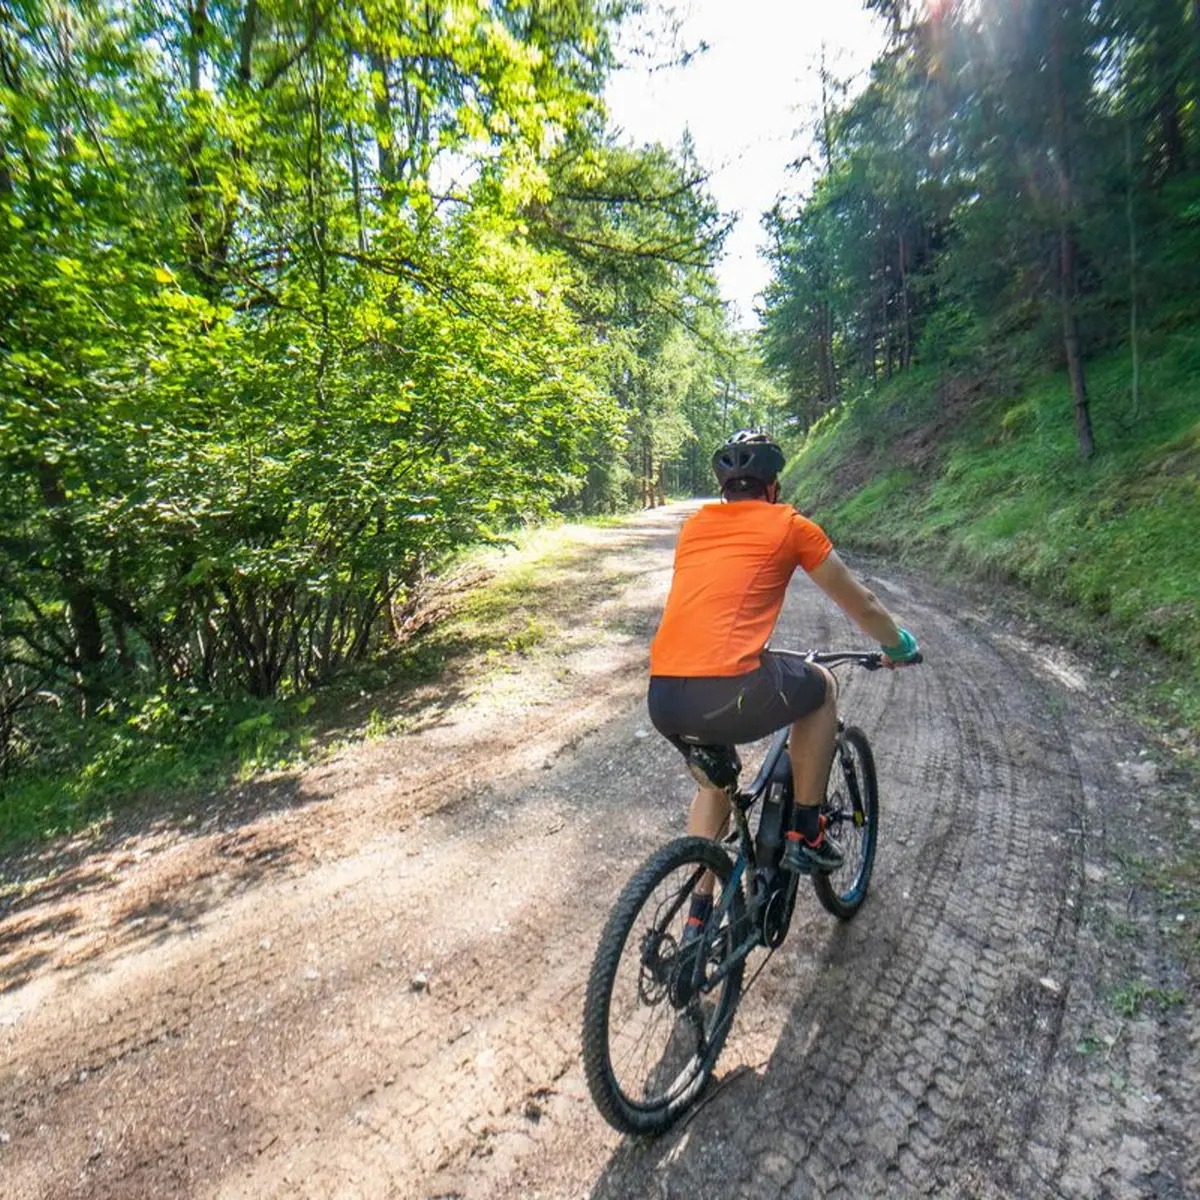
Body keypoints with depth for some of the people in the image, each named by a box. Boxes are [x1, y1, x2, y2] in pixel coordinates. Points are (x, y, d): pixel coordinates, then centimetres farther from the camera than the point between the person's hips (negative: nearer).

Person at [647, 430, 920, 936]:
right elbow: (861, 605, 19)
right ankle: (806, 834, 29)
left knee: (714, 782, 34)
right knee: (821, 685, 25)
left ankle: (699, 916, 35)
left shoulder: (695, 525, 22)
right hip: (729, 693, -5)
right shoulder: (789, 524, 9)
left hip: (662, 698, 6)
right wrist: (899, 647, 39)